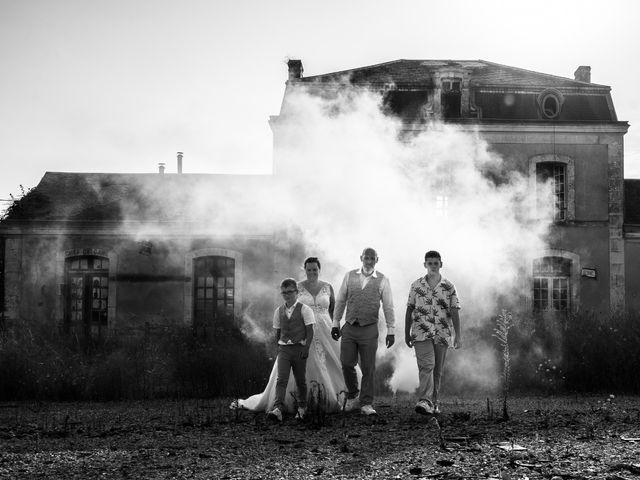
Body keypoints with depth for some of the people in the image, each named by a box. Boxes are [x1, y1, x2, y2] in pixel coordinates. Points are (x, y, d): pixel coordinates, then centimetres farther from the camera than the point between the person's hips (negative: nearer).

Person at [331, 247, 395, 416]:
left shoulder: (382, 280, 1)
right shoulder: (350, 276, 6)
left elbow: (388, 307, 2)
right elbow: (340, 300, 12)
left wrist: (390, 331, -1)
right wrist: (335, 323, 9)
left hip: (369, 330, -2)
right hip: (349, 328, 2)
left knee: (368, 368, -1)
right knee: (346, 364, 0)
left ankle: (366, 404, 8)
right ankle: (352, 396, 22)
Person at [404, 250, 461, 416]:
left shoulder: (449, 287, 5)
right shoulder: (416, 286, 6)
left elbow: (454, 312, 2)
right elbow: (409, 310, 10)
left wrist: (458, 335, -6)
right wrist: (407, 334, 8)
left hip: (442, 334, 2)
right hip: (421, 333, -2)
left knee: (437, 370, 7)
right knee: (426, 365, -18)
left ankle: (433, 402, 19)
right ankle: (424, 402, -27)